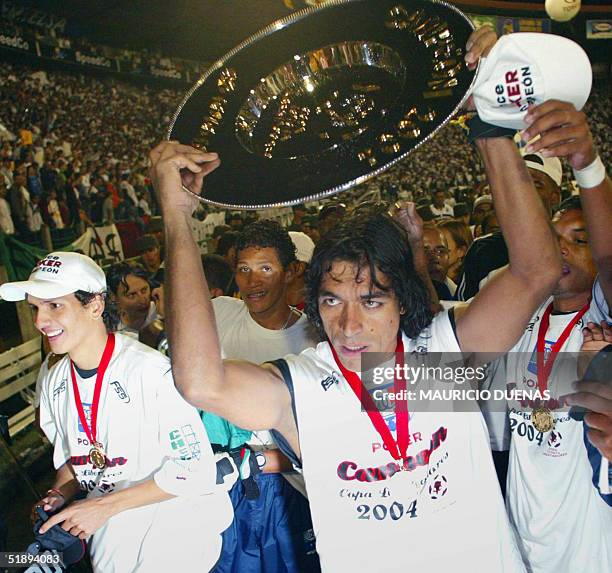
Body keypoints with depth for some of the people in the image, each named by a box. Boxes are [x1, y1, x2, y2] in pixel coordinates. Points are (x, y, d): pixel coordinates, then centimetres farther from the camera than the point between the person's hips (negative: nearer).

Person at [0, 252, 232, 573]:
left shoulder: (152, 372, -25)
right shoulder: (54, 382, -1)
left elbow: (194, 467, -23)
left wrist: (104, 505, -21)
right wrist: (62, 493, -7)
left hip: (173, 533, -6)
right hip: (106, 537, 7)